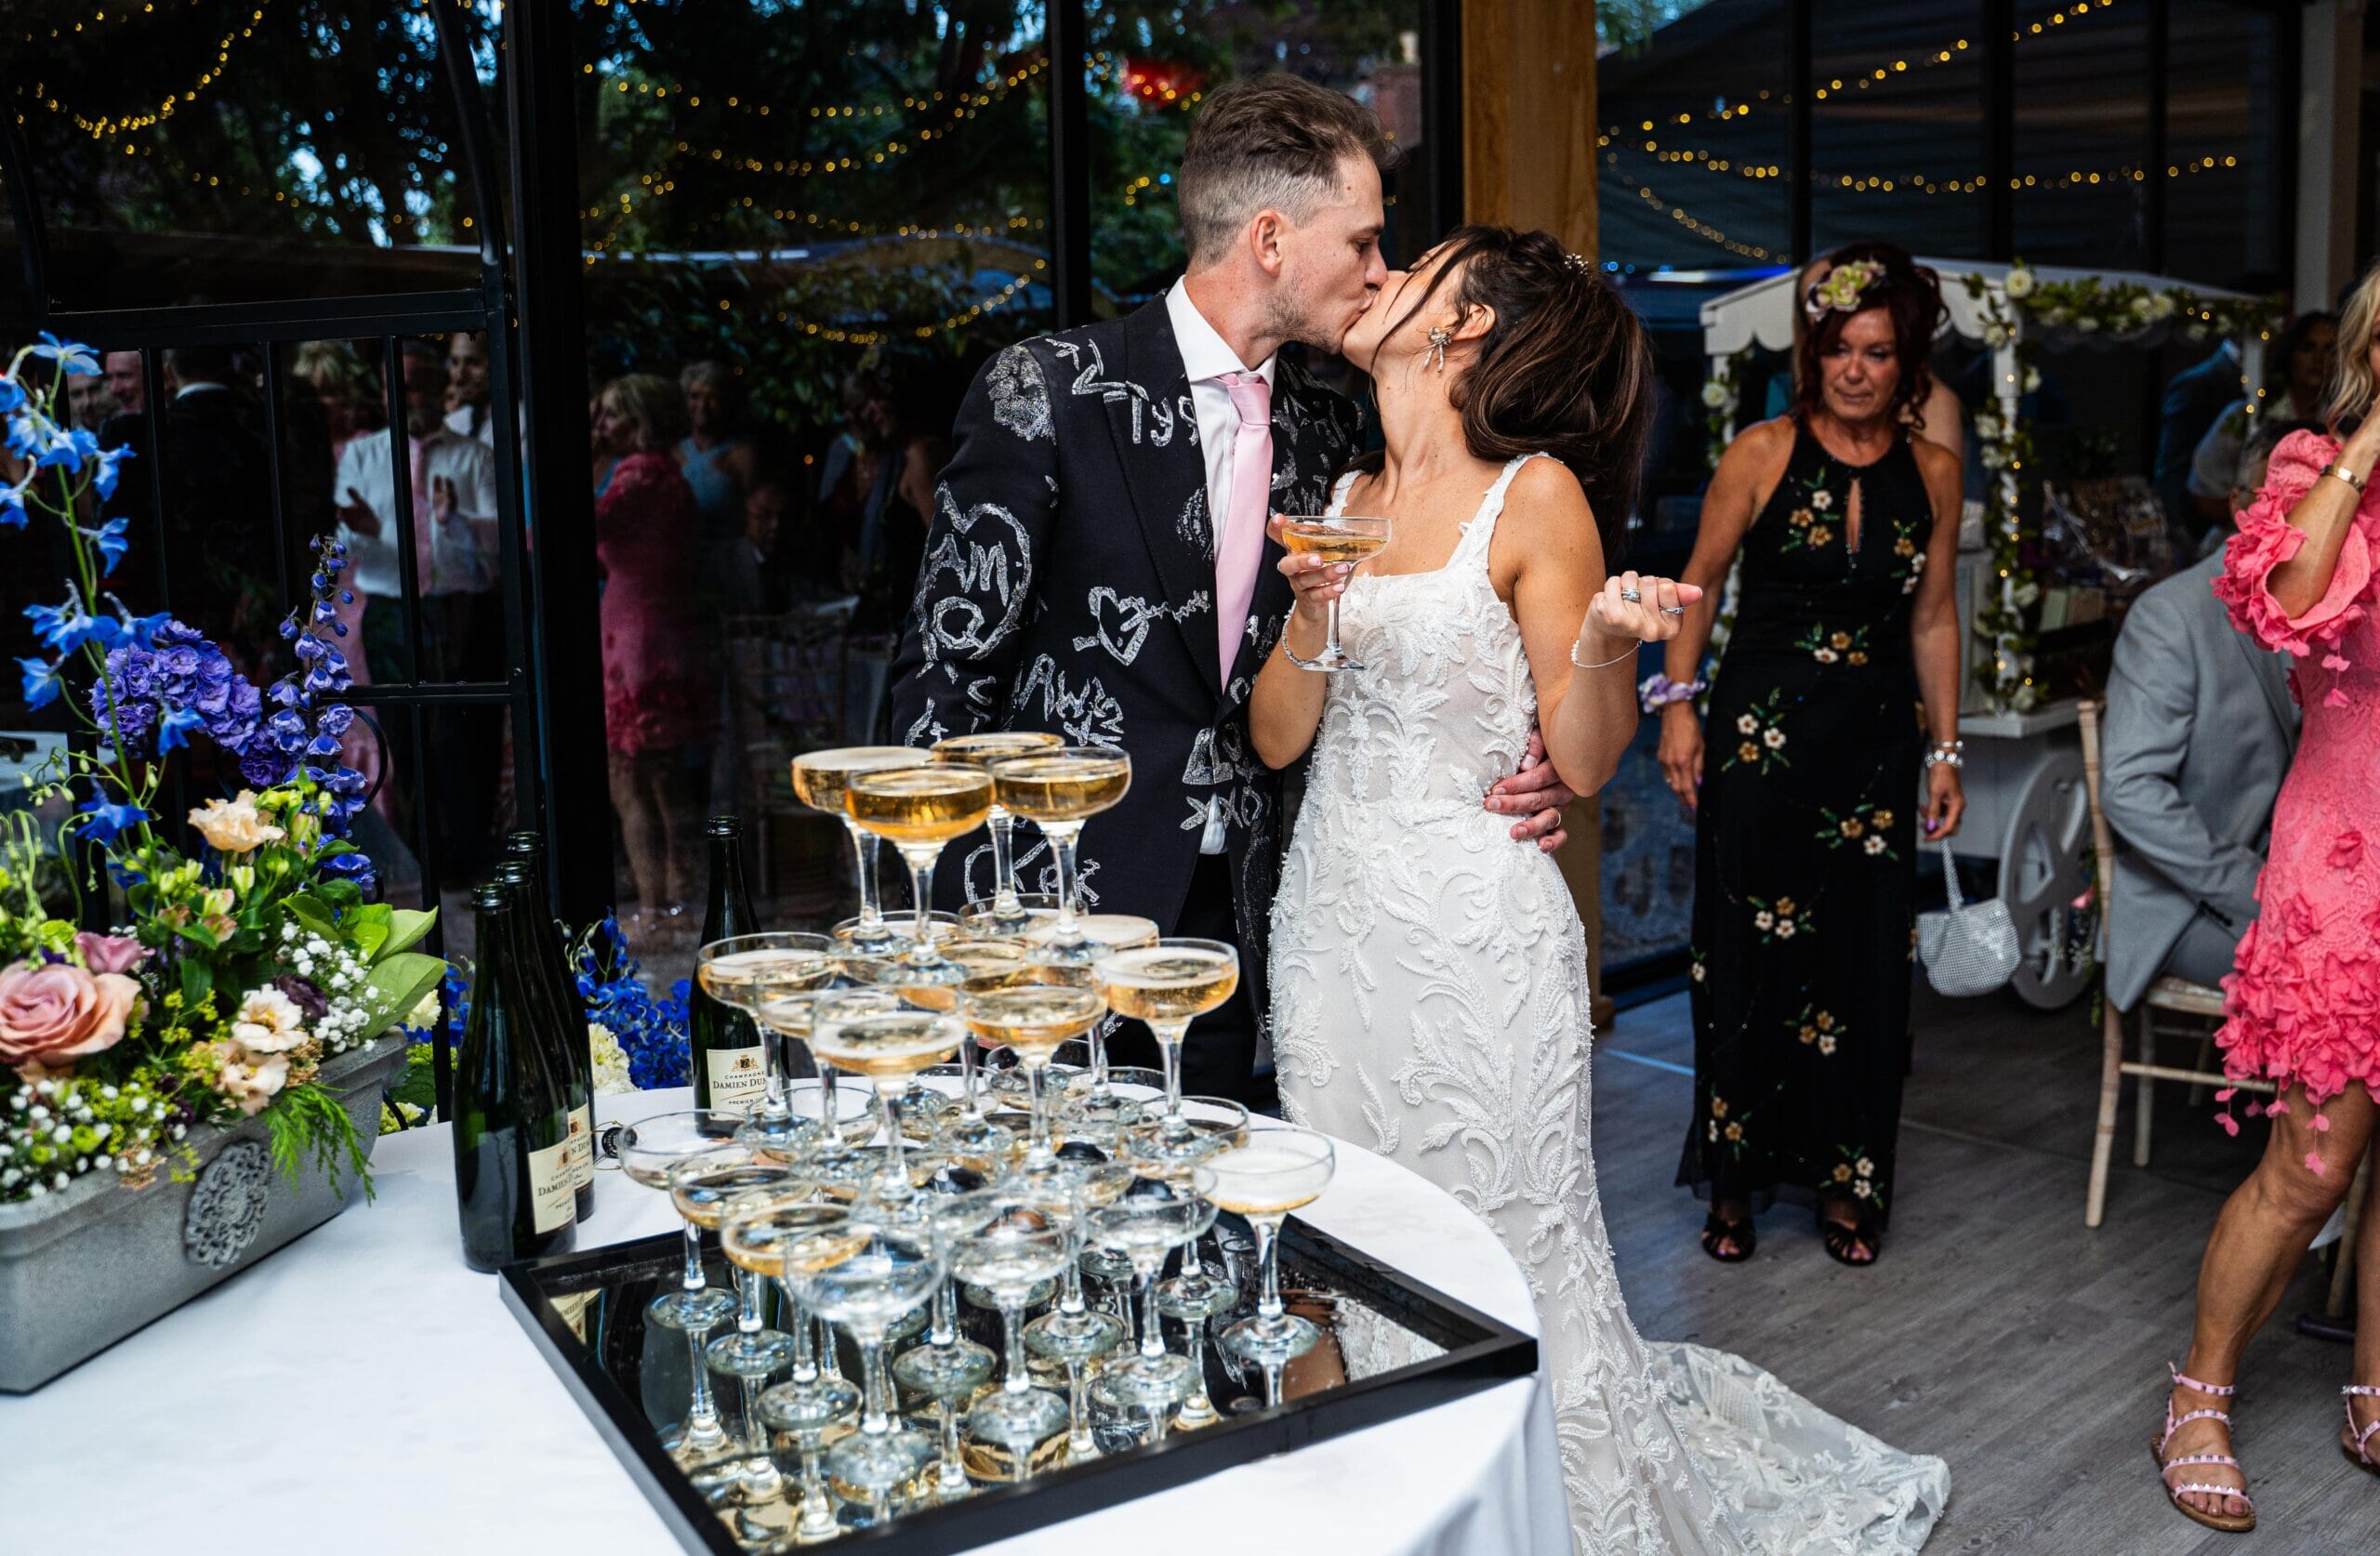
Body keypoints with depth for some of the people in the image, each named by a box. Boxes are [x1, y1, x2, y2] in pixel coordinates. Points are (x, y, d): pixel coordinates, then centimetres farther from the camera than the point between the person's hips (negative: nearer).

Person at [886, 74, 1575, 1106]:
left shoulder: (1322, 431, 8)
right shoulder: (1044, 394, -10)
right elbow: (945, 669, -10)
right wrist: (962, 924, -13)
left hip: (1228, 922, 6)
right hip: (1060, 908, -5)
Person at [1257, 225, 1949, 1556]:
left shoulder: (1536, 497, -7)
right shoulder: (1348, 501, 10)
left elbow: (1584, 764, -8)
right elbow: (1279, 738, 8)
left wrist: (1605, 650, -27)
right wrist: (1313, 617, -10)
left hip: (1472, 938, -6)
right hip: (1332, 924, 6)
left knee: (1508, 1259, 3)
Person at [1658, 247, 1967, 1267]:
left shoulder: (1932, 473, 5)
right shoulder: (1762, 454, -4)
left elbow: (1932, 620, 11)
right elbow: (1698, 584, 3)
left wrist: (1945, 749, 8)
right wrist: (1677, 705, -4)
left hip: (1875, 737, 3)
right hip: (1761, 730, -2)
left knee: (1866, 963, 4)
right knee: (1748, 955, 2)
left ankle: (1845, 1182, 20)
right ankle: (1735, 1181, 16)